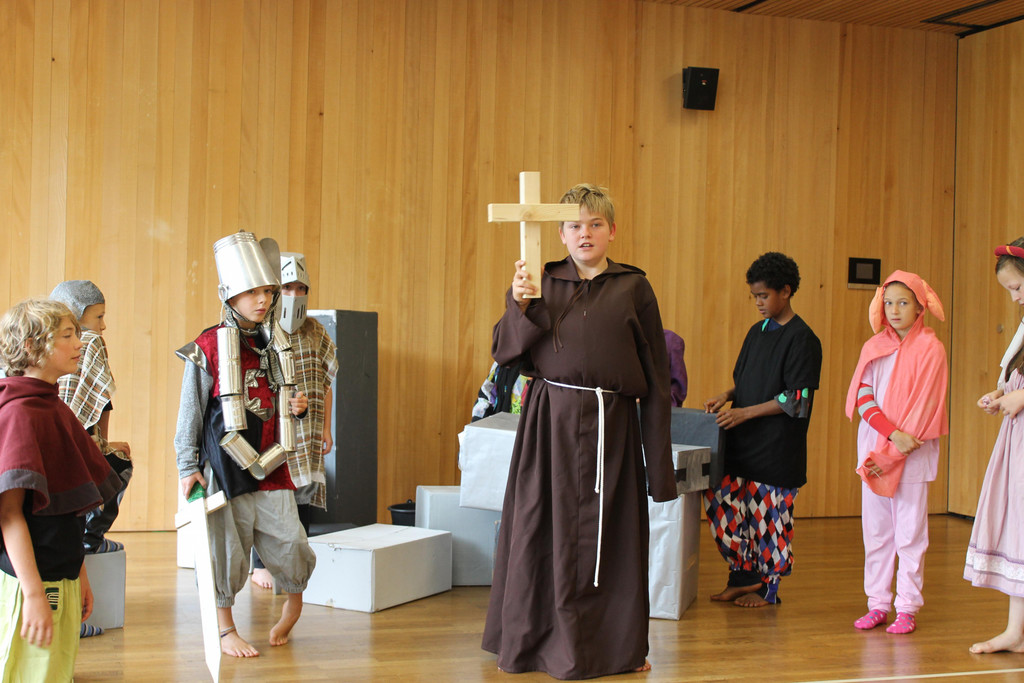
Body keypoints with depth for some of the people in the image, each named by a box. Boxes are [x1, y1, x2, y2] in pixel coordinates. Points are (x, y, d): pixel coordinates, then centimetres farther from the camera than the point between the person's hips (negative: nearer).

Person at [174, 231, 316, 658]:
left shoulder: (275, 344, 9)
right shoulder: (208, 347, -7)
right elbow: (191, 411, -3)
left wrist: (297, 407, -1)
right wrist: (188, 468, -6)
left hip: (271, 466, 4)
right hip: (226, 466, -4)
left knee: (288, 542, 0)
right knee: (226, 549, 3)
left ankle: (294, 600, 28)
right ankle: (226, 630, 20)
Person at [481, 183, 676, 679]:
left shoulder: (633, 289, 4)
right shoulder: (541, 283, 6)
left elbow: (655, 374, 5)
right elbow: (504, 352, 3)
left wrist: (658, 449, 3)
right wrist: (520, 306, -14)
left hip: (612, 427, 0)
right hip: (550, 422, 1)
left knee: (610, 535, 6)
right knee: (543, 528, 5)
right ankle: (529, 642, 20)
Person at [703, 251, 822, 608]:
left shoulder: (801, 339, -9)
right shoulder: (757, 332, 13)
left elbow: (797, 400, -14)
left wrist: (746, 412, -17)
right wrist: (727, 397, 1)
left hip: (777, 448, -7)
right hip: (742, 444, 7)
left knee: (770, 515, 0)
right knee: (721, 500, 3)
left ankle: (767, 588, 15)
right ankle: (744, 576, 17)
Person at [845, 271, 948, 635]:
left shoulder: (930, 348, -4)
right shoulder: (874, 347, 9)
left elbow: (923, 405, -9)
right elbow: (863, 396, 0)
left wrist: (890, 454, -12)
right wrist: (893, 433, -16)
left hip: (912, 454, -4)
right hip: (873, 451, 4)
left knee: (909, 532, -1)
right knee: (875, 530, 7)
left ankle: (907, 608, 6)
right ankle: (877, 604, 15)